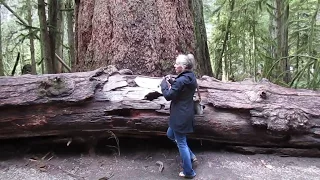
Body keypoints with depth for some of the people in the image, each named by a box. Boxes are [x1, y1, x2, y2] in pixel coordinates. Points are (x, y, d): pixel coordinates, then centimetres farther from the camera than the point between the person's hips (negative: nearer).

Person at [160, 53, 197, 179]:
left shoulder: (181, 80, -24)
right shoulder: (191, 77, 6)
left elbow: (168, 96, -18)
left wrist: (164, 83, -5)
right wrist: (171, 82, 7)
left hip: (180, 116, -10)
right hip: (186, 114, 10)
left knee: (181, 143, 4)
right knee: (170, 134, 27)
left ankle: (189, 172, 20)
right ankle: (191, 156, 32)